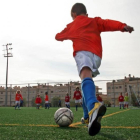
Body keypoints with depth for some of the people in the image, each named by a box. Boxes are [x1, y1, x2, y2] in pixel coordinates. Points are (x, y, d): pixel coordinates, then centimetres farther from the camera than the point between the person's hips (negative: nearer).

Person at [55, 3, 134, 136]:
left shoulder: (71, 26, 28)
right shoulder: (95, 21, 28)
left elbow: (58, 36, 43)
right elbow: (108, 23, 8)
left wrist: (64, 36, 65)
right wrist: (122, 26, -8)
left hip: (82, 52, -4)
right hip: (97, 56, 4)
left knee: (86, 77, -31)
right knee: (88, 80, 22)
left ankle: (93, 106, -62)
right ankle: (87, 117, 18)